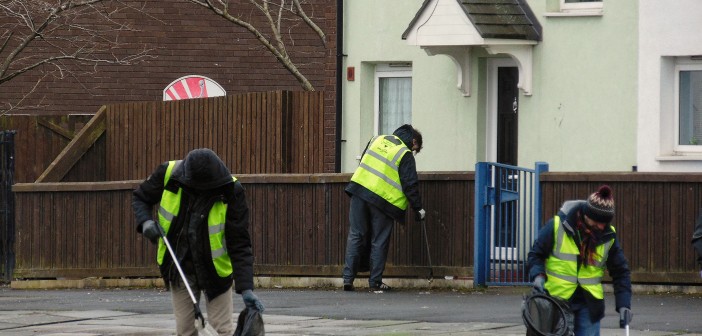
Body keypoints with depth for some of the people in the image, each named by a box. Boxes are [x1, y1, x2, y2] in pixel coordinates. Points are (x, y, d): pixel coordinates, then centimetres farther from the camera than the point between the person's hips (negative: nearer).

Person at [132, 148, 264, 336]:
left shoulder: (231, 192, -22)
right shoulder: (168, 174, -17)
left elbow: (239, 244, -21)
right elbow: (140, 198, 4)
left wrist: (246, 288, -28)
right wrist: (145, 222, -18)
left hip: (215, 270, -2)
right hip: (180, 268, 2)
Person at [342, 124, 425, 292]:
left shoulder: (377, 140, 15)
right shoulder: (405, 155, -3)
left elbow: (363, 161, 23)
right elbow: (410, 185, -6)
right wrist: (418, 209, 3)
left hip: (359, 190, 5)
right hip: (383, 199, -5)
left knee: (356, 236, 8)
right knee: (379, 242, 5)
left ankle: (348, 278, 1)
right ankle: (375, 282, 6)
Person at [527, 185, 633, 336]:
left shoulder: (609, 236, 0)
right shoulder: (557, 226, -9)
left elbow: (620, 272, 7)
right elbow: (536, 254, 3)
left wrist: (624, 304, -4)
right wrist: (538, 275, -17)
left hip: (589, 304, 2)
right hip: (557, 299, -2)